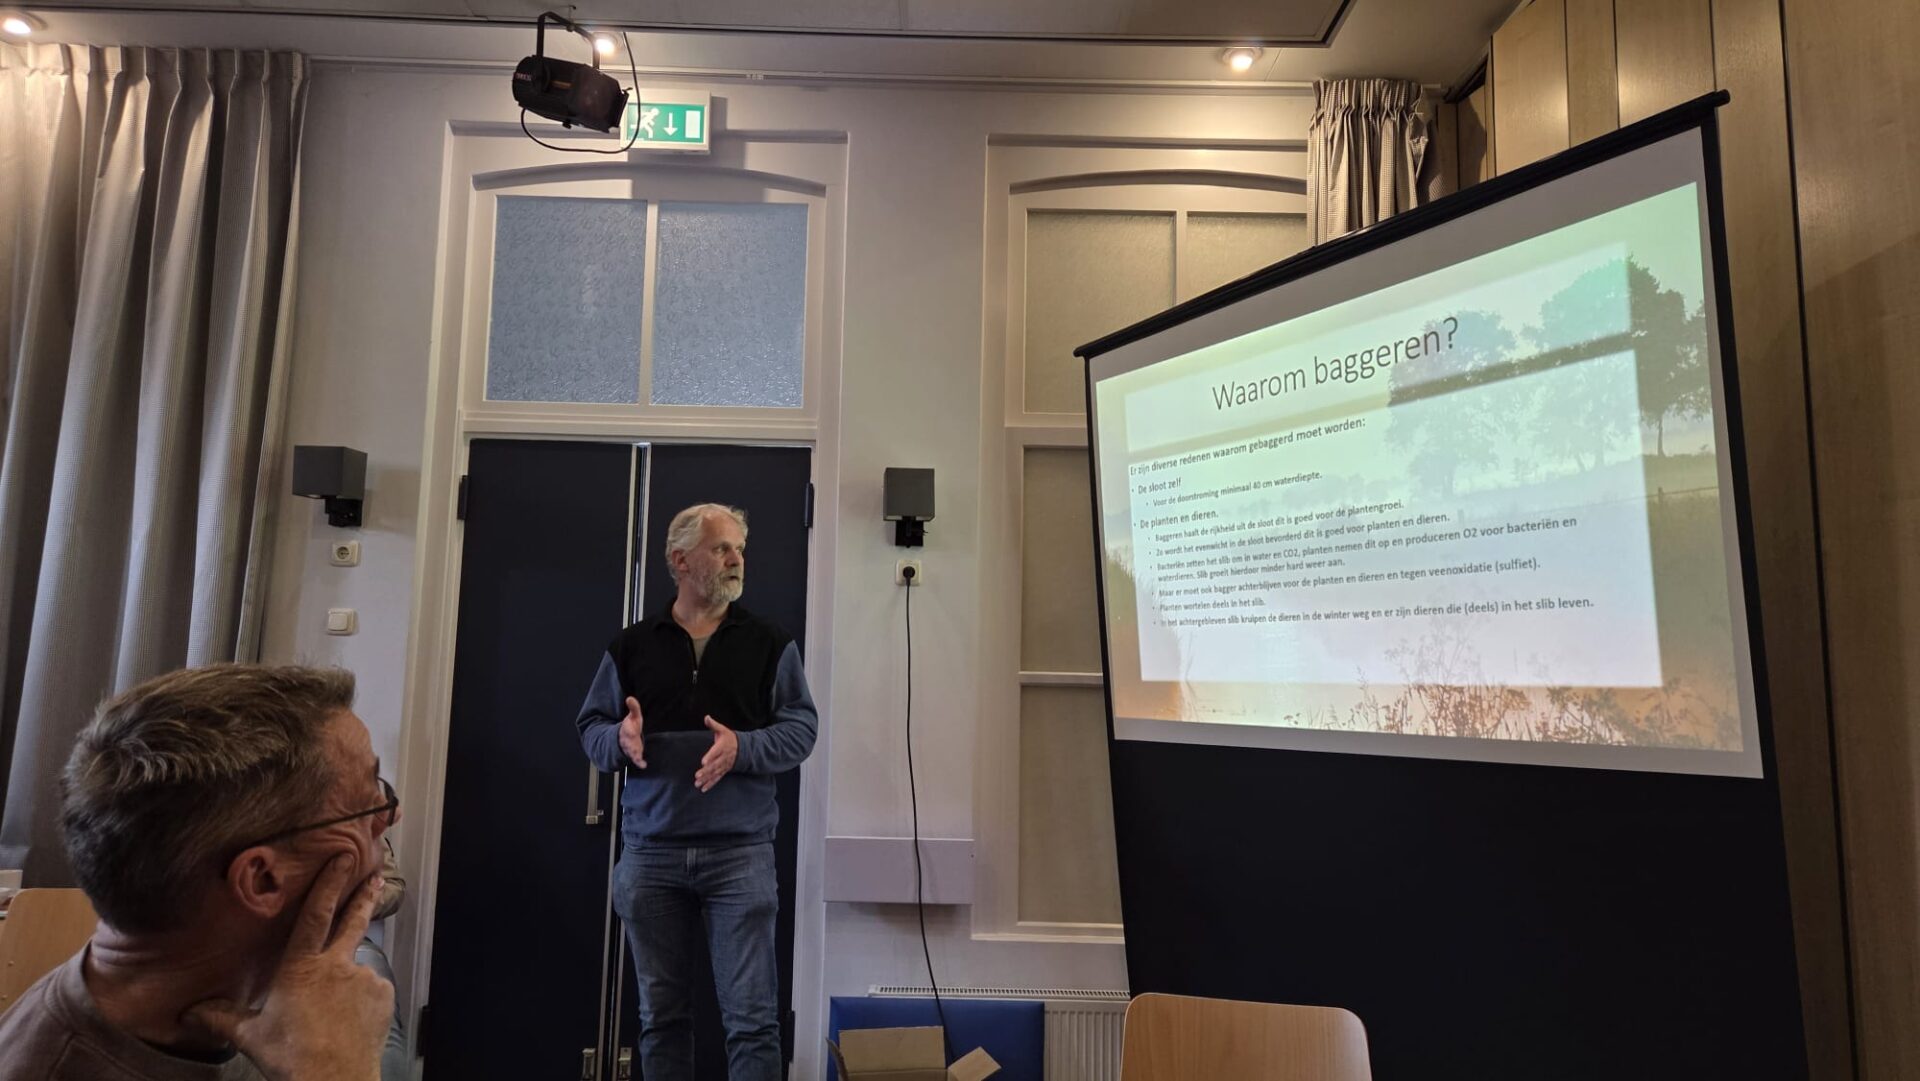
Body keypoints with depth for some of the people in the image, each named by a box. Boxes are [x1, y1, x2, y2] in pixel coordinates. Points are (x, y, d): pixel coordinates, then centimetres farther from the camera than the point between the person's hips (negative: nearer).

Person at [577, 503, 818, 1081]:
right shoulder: (630, 646, 8)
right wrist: (620, 738, -12)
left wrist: (741, 748, -18)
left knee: (753, 1016, 0)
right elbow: (591, 726, 10)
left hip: (740, 851, -2)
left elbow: (800, 728, -1)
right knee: (661, 1013, 15)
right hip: (651, 853, 2)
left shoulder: (771, 644, 3)